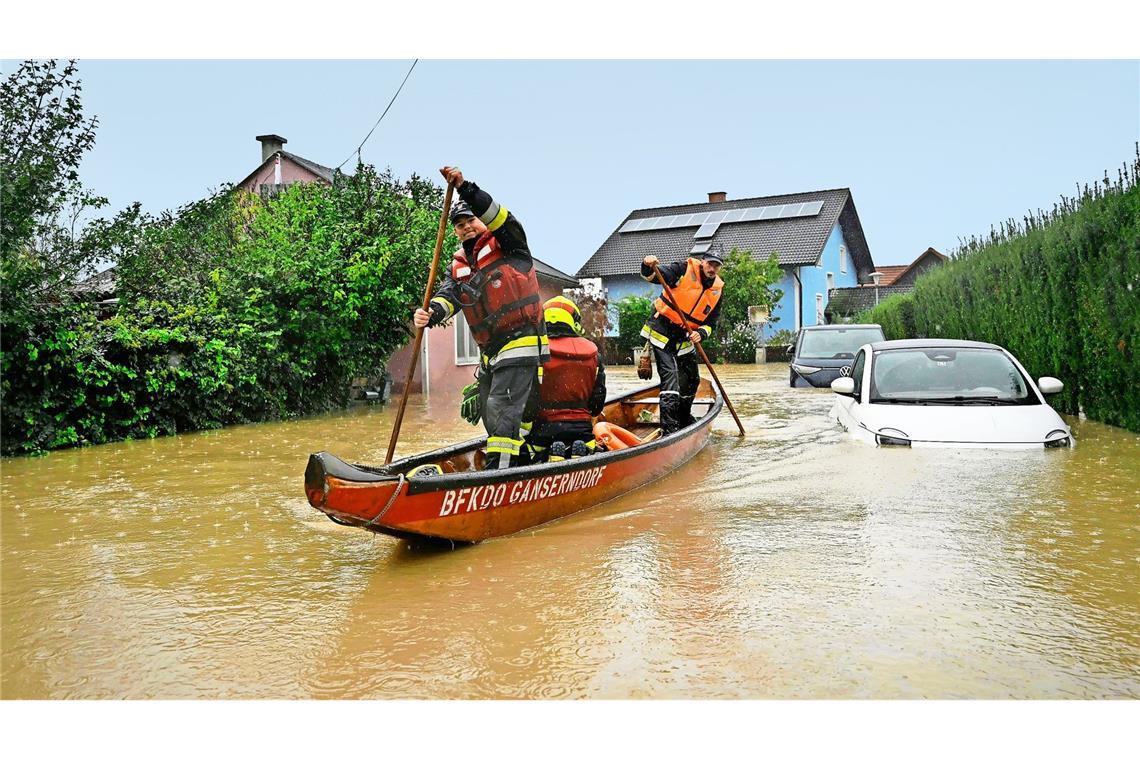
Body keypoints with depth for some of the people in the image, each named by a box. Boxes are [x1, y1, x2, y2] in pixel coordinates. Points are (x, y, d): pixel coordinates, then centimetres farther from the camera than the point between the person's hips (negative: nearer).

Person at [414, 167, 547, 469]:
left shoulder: (508, 245, 3)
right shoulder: (457, 268, 17)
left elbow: (500, 217, -18)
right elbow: (447, 296, -1)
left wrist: (465, 187, -31)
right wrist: (431, 314, -25)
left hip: (520, 344, -8)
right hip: (489, 352, 8)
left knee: (502, 408, -18)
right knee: (491, 416, 11)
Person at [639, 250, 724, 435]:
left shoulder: (717, 291, 4)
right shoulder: (685, 269, -12)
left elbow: (710, 323, 7)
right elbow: (654, 276, -20)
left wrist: (701, 333, -14)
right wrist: (648, 267, -42)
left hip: (684, 339, 7)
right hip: (662, 331, -7)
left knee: (692, 380, 17)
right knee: (670, 375, -18)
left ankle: (684, 419, 40)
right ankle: (669, 428, -20)